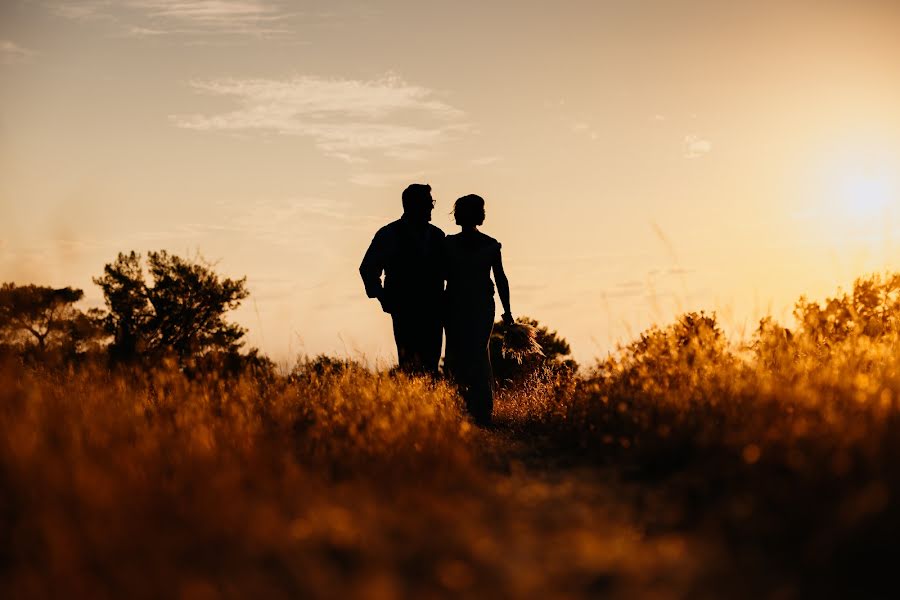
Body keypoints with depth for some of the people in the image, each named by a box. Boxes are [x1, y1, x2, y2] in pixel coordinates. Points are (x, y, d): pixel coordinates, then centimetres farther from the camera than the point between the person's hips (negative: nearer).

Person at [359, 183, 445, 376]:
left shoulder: (437, 235, 14)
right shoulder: (389, 234, 1)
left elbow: (445, 269, 22)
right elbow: (368, 268, 6)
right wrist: (383, 298, 1)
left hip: (433, 312, 4)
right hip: (404, 311, -4)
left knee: (431, 365, -2)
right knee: (410, 364, -12)